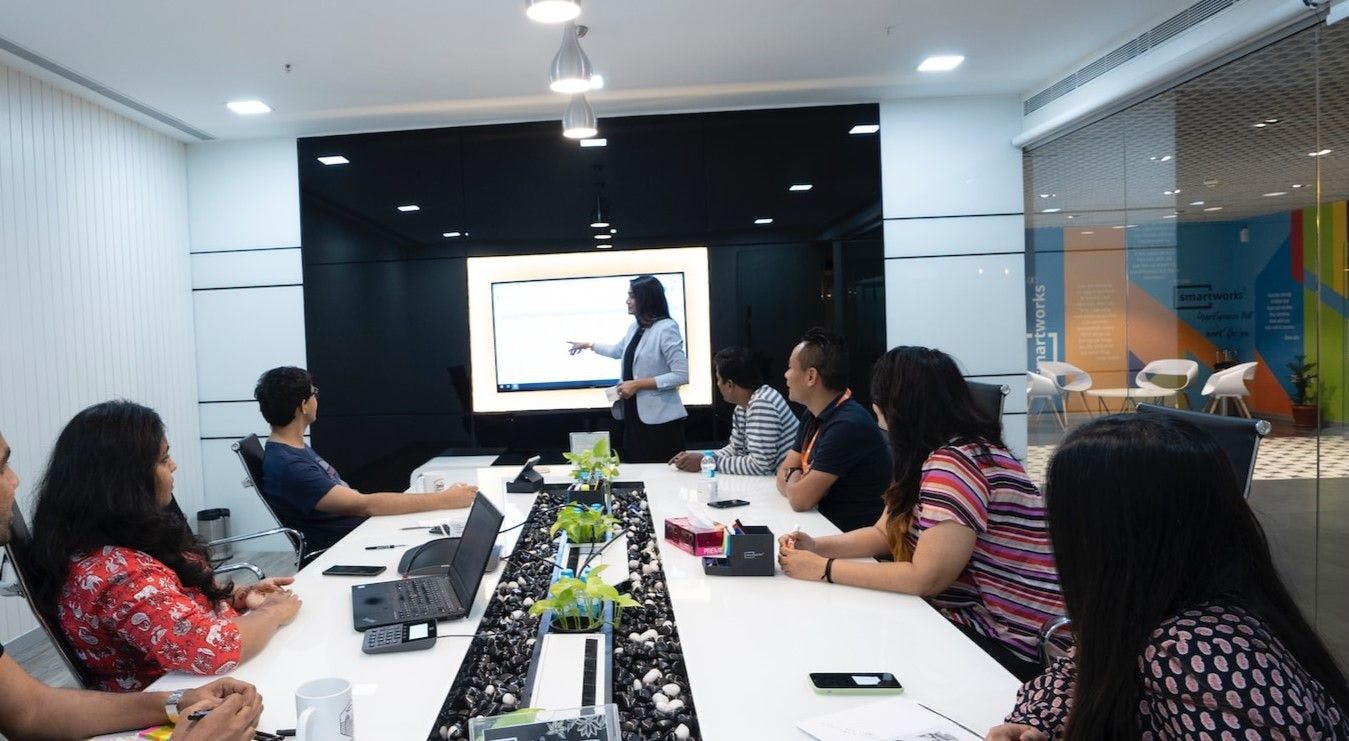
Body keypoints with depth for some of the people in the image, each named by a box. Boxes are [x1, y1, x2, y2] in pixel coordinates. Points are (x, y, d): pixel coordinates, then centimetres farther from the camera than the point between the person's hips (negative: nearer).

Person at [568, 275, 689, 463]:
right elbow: (618, 350, 33)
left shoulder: (666, 328, -13)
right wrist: (589, 345, 42)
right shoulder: (634, 328, 11)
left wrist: (637, 384, -17)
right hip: (634, 414, 8)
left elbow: (681, 375, -18)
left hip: (660, 419, -8)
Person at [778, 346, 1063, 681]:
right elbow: (884, 533, 15)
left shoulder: (958, 461, -24)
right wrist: (817, 546, -2)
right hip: (966, 618, 8)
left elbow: (925, 578, -27)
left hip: (1003, 645, -8)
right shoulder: (926, 457, 8)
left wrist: (824, 569, -18)